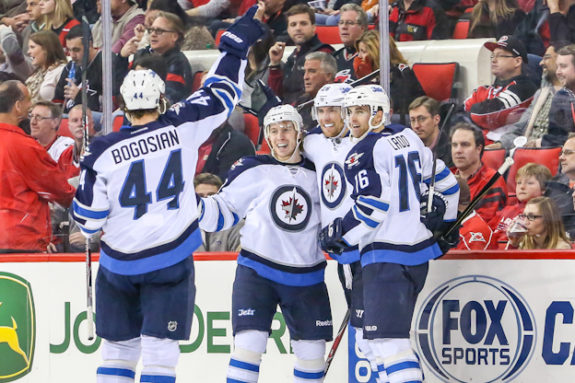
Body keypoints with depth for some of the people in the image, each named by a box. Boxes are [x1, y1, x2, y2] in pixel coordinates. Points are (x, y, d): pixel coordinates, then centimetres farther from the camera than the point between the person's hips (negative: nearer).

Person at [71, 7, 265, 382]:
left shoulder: (104, 151, -7)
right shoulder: (183, 127, -8)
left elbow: (89, 217, -3)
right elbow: (222, 92, 4)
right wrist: (243, 33, 13)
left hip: (118, 263, 1)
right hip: (170, 262, -1)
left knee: (118, 348, 12)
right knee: (159, 350, -1)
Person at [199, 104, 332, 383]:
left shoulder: (318, 176, 8)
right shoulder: (252, 171, -1)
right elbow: (223, 212, -1)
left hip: (306, 278, 3)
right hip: (257, 272, -3)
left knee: (312, 349, 6)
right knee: (249, 342, -16)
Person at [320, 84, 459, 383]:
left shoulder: (362, 154, -10)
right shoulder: (408, 140, 14)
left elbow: (374, 205, -18)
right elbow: (446, 183, 22)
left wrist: (339, 234, -6)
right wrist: (441, 223, 35)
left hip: (387, 254, -9)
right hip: (419, 248, 9)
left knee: (386, 335, -13)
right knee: (394, 331, 19)